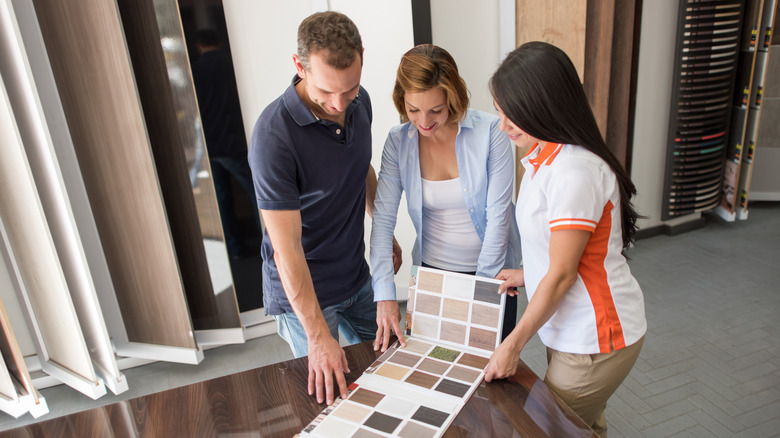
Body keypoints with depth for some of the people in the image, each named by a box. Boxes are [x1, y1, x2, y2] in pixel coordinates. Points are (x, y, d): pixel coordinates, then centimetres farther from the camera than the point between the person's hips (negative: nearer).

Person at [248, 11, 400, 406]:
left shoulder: (359, 102, -6)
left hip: (357, 276, 7)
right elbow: (287, 247, -28)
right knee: (331, 392, 9)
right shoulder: (274, 134, -29)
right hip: (302, 289, -6)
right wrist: (318, 336, -26)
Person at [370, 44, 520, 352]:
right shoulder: (398, 141, -10)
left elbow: (498, 215, -15)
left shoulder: (490, 131, -18)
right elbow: (382, 219, -12)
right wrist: (384, 295, -19)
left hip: (491, 269, -1)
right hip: (432, 269, 2)